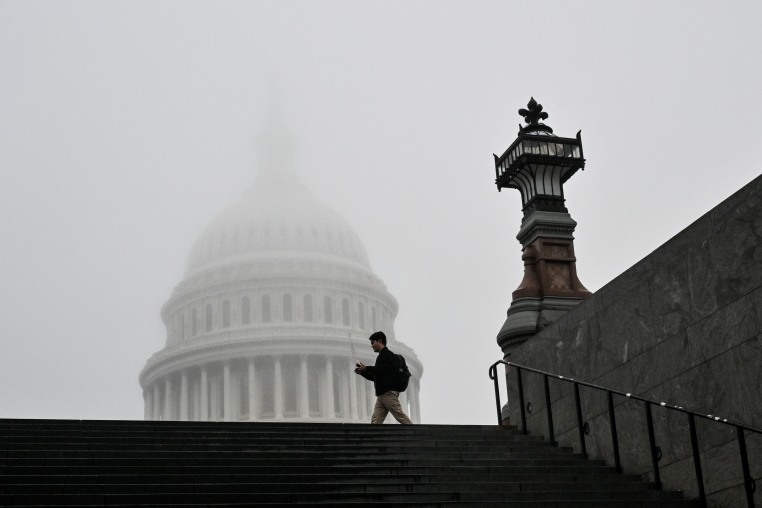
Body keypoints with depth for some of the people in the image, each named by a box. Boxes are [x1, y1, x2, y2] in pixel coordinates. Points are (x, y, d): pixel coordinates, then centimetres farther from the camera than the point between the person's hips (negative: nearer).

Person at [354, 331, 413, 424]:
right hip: (382, 394, 10)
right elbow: (375, 377, 30)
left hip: (389, 392, -10)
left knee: (400, 416, -12)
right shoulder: (382, 356, 27)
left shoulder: (387, 354, -2)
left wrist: (366, 368, -7)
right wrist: (362, 372, 18)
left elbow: (381, 369, -19)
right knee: (375, 421, -2)